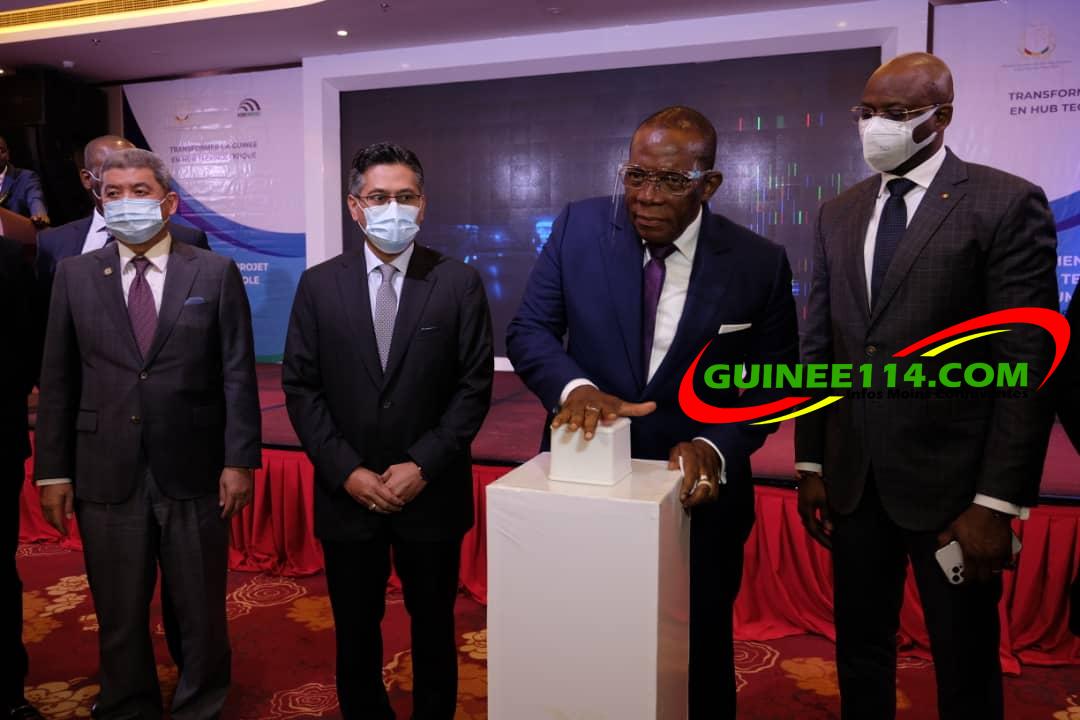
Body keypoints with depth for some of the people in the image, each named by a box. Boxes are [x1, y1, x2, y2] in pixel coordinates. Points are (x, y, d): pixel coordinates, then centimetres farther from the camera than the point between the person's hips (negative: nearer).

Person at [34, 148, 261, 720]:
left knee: (202, 613, 12)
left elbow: (238, 374, -3)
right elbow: (57, 380, 5)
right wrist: (52, 470, 2)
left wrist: (239, 460, -7)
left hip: (193, 473, -1)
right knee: (119, 617, 15)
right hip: (106, 474, 2)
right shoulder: (74, 275, 6)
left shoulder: (216, 273, 0)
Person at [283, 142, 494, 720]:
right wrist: (346, 471, -10)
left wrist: (423, 465, -14)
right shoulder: (319, 285, 1)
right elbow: (300, 388, -1)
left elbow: (474, 386, -6)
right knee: (354, 634, 16)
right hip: (346, 494, 1)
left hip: (431, 493, -1)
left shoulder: (460, 283, -3)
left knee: (433, 630, 16)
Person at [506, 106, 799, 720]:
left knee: (698, 661, 20)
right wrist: (575, 386, -27)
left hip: (696, 490, 0)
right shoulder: (579, 227, -7)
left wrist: (716, 448, -21)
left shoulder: (760, 263, -10)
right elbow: (529, 331, -6)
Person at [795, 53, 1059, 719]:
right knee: (860, 649, 17)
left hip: (951, 482, -4)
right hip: (853, 479, 4)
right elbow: (819, 346, 9)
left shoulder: (1008, 204, -6)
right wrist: (811, 463, 7)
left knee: (965, 665, 13)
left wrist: (998, 502, -13)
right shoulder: (838, 214, 9)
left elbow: (1027, 365, -10)